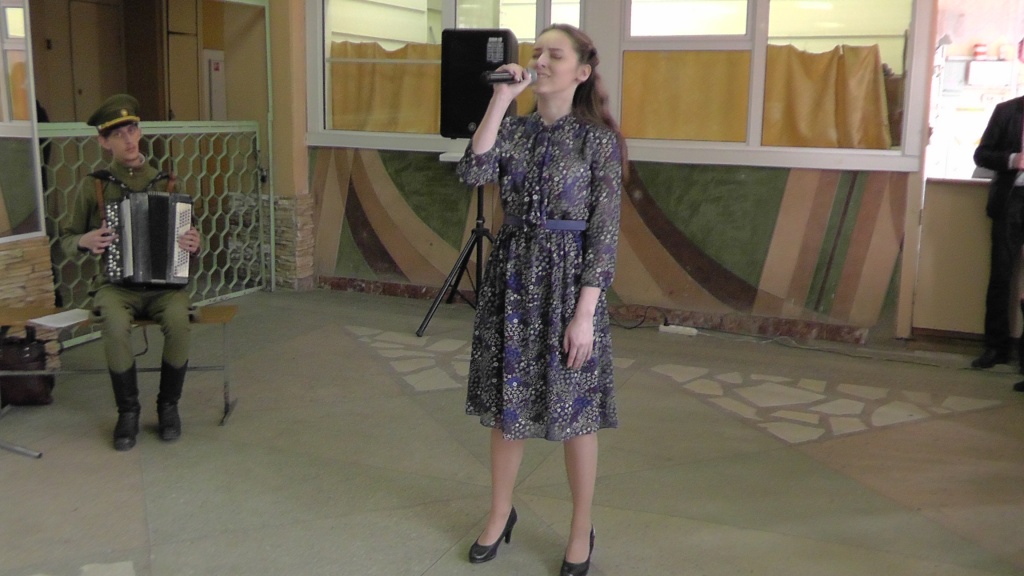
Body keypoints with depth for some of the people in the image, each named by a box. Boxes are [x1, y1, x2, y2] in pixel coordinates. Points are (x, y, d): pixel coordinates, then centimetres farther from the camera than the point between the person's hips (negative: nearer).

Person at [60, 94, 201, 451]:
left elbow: (185, 236, 15)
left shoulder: (165, 183, 9)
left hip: (165, 283, 1)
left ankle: (169, 405, -10)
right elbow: (66, 240, 14)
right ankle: (128, 411, -13)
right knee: (116, 324, -34)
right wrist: (85, 241, -9)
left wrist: (193, 245, -9)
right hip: (116, 283, 0)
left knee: (178, 320, -33)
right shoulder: (93, 186, 6)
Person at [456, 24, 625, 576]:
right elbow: (472, 172, -14)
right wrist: (500, 99, -13)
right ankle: (499, 515, 33)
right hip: (511, 277, 4)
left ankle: (581, 531, 25)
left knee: (574, 412, 7)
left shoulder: (599, 138, -6)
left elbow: (604, 230, -10)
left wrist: (585, 312, -15)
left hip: (568, 279, -4)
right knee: (506, 404, 13)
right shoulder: (514, 128, 5)